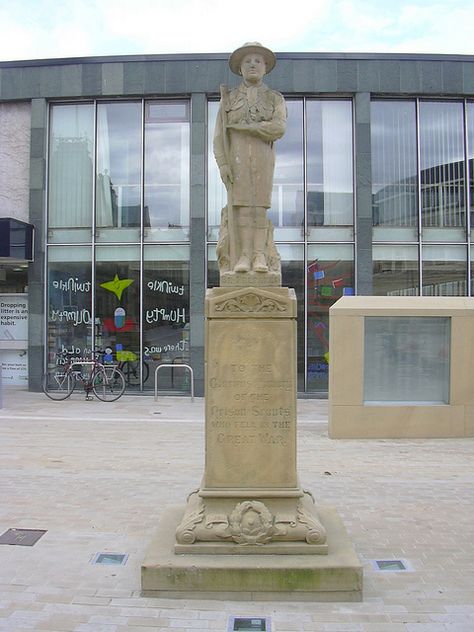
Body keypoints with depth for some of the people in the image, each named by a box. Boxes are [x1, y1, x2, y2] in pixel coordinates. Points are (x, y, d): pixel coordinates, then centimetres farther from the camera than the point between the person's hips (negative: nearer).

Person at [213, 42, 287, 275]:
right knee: (240, 206, -8)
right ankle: (243, 257, -8)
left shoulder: (275, 99, 9)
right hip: (236, 159, 0)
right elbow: (219, 135, 4)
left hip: (262, 159, 0)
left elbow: (278, 128, -10)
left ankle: (260, 257, -7)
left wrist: (240, 126, -11)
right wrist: (222, 164, -11)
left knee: (259, 206, -6)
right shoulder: (228, 98, 12)